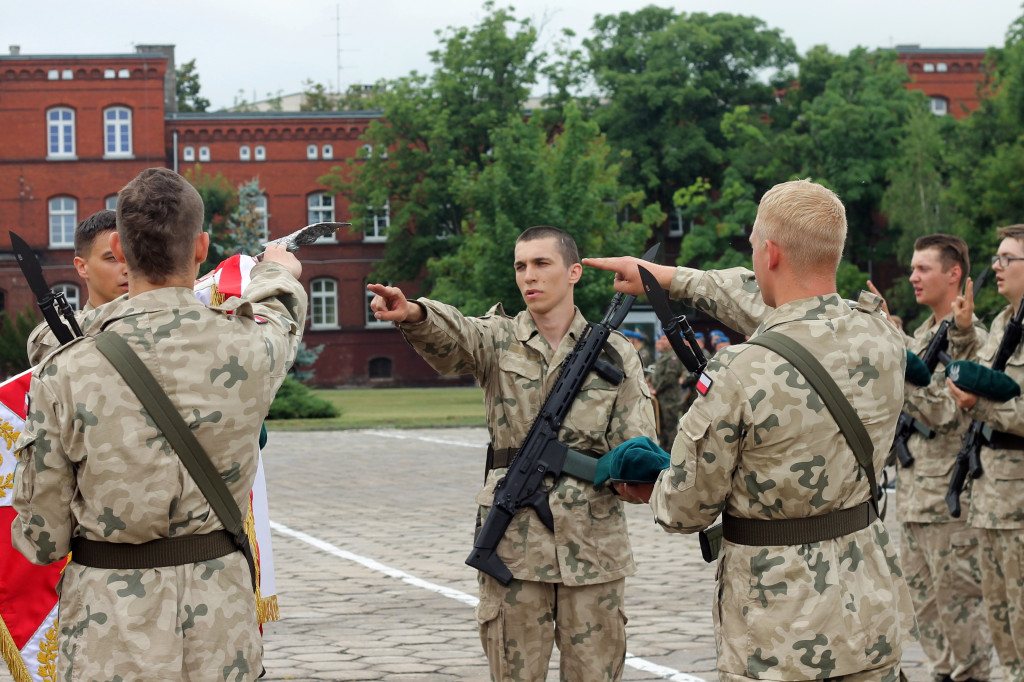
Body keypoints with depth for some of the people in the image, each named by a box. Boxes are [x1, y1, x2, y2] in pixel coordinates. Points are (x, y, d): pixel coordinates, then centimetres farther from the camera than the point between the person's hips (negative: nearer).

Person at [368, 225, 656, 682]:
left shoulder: (615, 353, 7)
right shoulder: (498, 340, 4)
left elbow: (635, 443, 5)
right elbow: (450, 337, -20)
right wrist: (413, 314, -43)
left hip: (592, 539, 1)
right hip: (513, 538, 0)